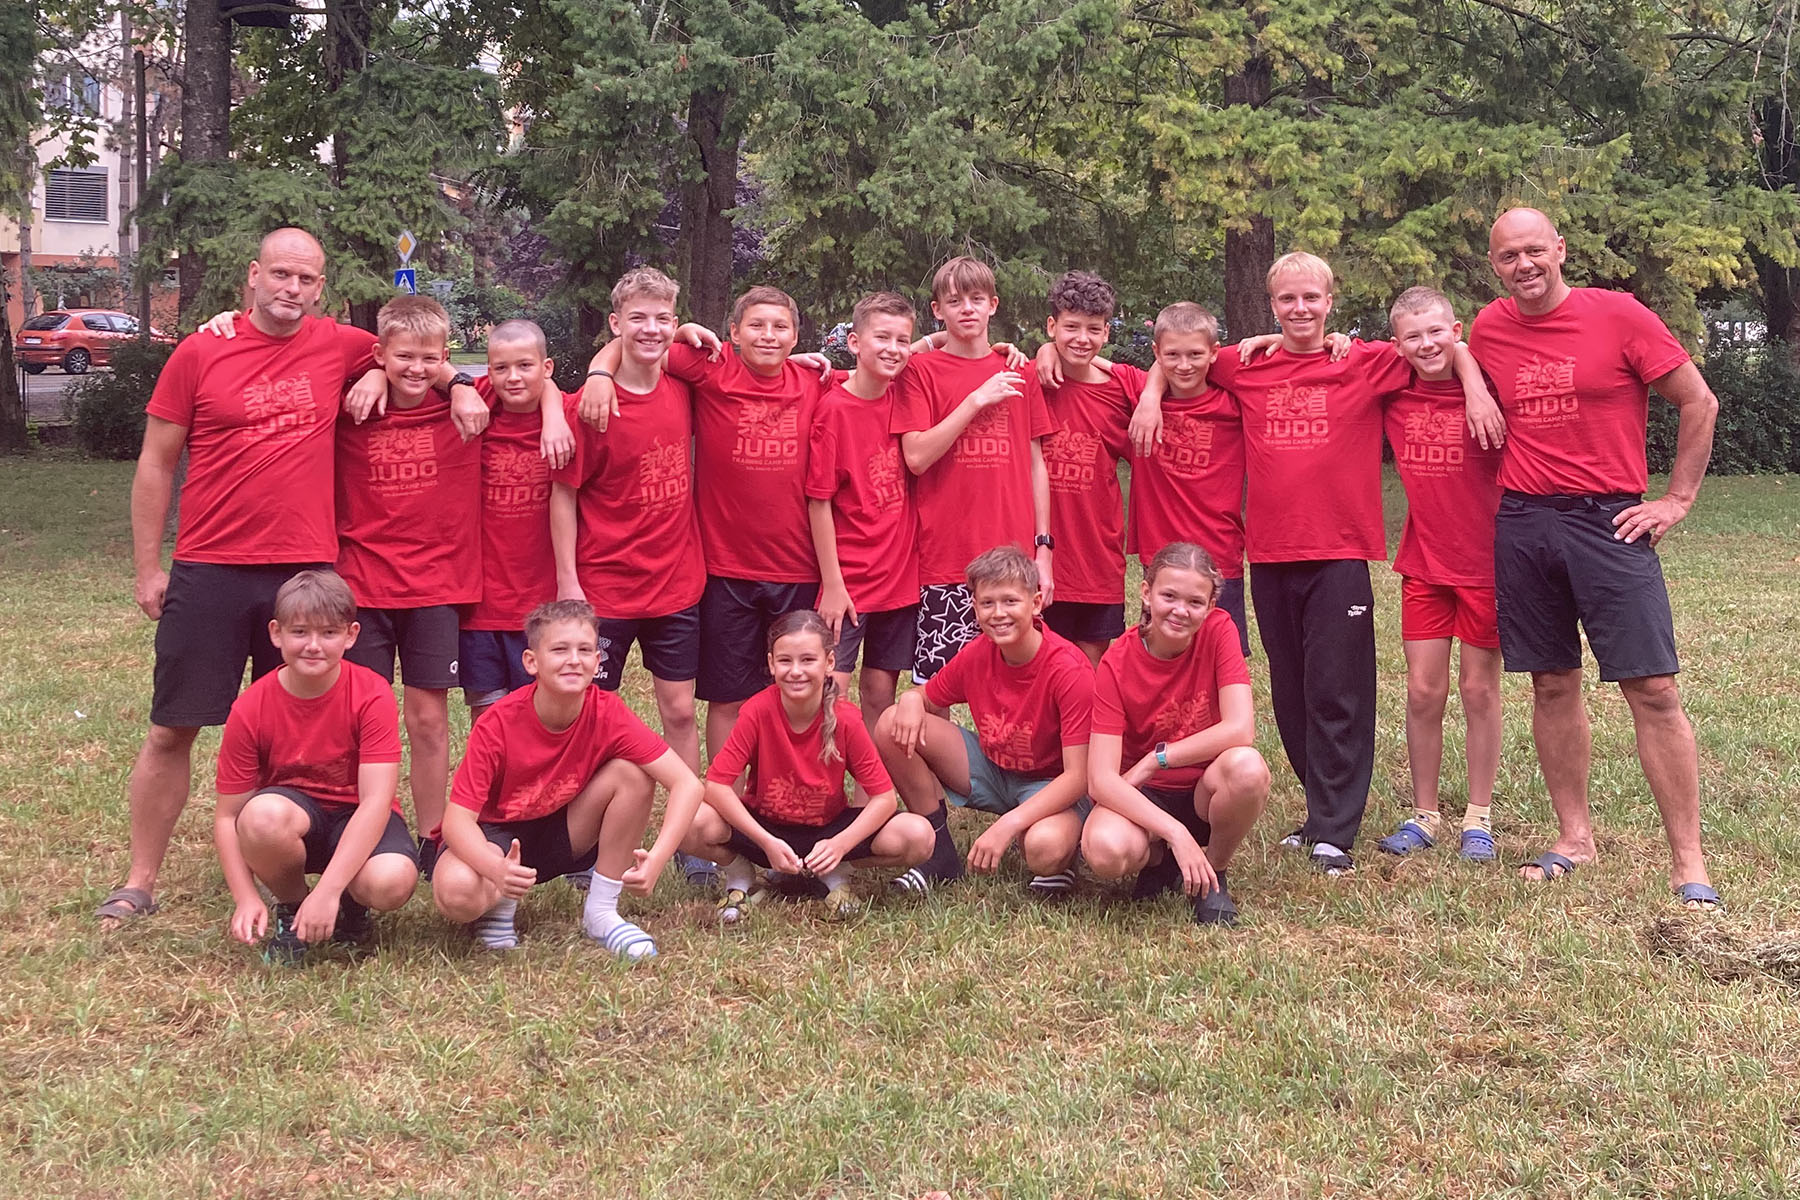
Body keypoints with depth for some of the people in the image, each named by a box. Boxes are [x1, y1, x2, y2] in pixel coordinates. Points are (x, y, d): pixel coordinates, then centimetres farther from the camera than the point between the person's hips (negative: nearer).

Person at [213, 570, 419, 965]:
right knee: (264, 815, -36)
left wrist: (328, 891, -33)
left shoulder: (372, 695, -18)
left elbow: (377, 799, -25)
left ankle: (351, 905, 5)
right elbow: (228, 816, -9)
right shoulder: (250, 710, -13)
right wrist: (246, 898, -23)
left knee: (391, 881, -35)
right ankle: (290, 909, -4)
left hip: (359, 819, -1)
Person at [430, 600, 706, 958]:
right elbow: (458, 818, -28)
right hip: (495, 835, -3)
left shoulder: (607, 713, -19)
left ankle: (601, 912, -10)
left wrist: (656, 860, -40)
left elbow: (687, 784, -24)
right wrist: (497, 869, -50)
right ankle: (500, 904, 2)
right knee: (456, 893, -38)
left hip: (563, 829, 3)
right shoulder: (497, 726, -25)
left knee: (634, 773, -23)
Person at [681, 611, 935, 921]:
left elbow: (884, 797, -15)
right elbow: (716, 784, -22)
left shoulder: (845, 719, -17)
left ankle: (836, 873, 3)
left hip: (828, 829, 1)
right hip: (765, 828, -1)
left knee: (918, 837, -25)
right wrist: (766, 843, -30)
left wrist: (840, 845, -30)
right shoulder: (758, 711, -19)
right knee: (696, 826, -33)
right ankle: (739, 876, 1)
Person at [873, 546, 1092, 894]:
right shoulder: (977, 655, -10)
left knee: (1045, 849, -41)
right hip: (991, 771, 6)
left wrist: (1007, 824, -37)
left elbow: (1078, 776, -28)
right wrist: (911, 700, -20)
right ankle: (941, 855, 0)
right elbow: (926, 696, 7)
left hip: (1051, 787, -5)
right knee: (893, 725, -13)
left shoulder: (1070, 671, -26)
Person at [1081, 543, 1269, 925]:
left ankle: (1213, 873, -5)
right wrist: (1175, 833, -34)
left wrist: (1156, 759, -20)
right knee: (1105, 850, -35)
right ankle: (1158, 860, 4)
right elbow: (1100, 779, -23)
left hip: (1208, 791, 1)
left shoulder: (1218, 631, -12)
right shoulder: (1117, 665, -16)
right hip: (1145, 797, -1)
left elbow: (1240, 730, -23)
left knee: (1247, 766, -35)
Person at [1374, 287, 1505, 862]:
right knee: (1423, 691, 5)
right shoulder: (1393, 392, -1)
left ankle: (1480, 816, 17)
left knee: (1480, 690, 6)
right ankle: (1423, 815, 16)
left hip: (1484, 561, -3)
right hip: (1423, 562, 3)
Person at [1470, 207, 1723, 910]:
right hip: (1522, 526, 4)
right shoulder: (1488, 330, 6)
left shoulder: (1619, 316, -5)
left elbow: (1699, 403, 0)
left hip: (1609, 521, -4)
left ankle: (1689, 862, -3)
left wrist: (1678, 499, -2)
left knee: (1653, 689, -7)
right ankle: (1575, 836, 22)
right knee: (1552, 685, 9)